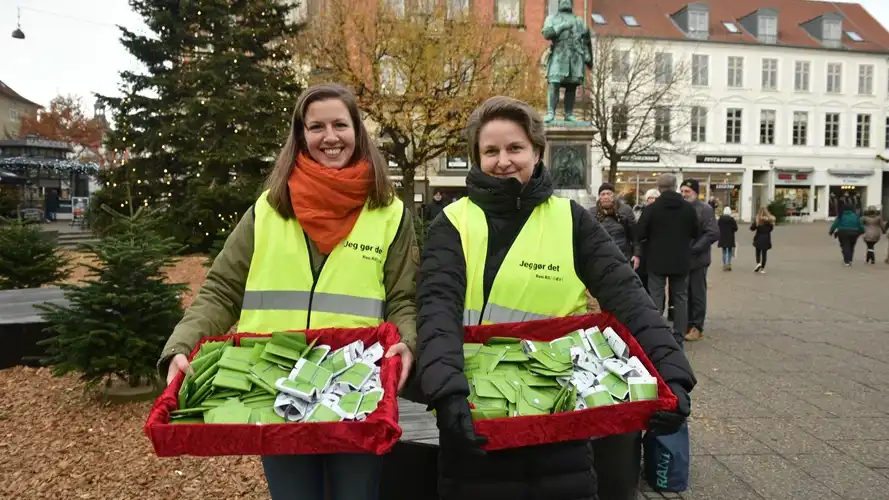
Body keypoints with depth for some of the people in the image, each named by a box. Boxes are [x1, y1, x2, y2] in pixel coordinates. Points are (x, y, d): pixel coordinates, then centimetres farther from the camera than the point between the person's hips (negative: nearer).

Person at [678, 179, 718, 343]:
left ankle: (696, 327, 12)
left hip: (697, 260, -5)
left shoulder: (705, 209, -8)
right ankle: (685, 324, 20)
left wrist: (693, 249, -19)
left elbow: (713, 234, -15)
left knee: (697, 295, 4)